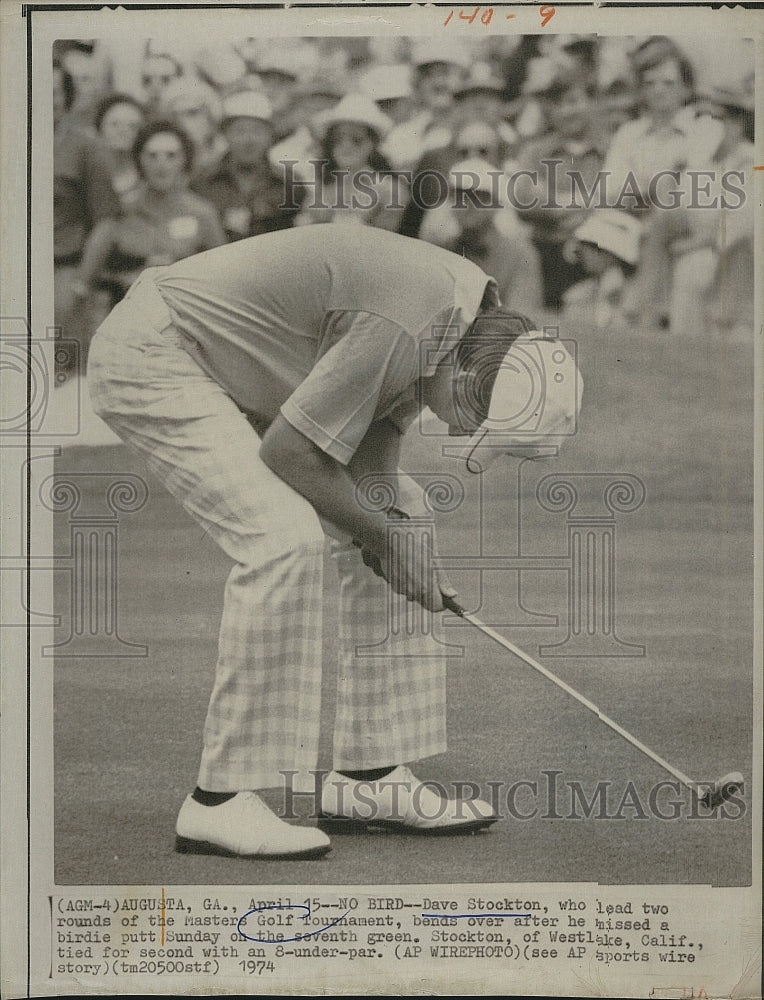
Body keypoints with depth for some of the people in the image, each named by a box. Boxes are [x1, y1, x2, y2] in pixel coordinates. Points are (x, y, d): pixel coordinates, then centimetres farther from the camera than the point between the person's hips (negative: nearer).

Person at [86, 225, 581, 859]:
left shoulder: (474, 313, -2)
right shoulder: (404, 328, -32)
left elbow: (374, 445, 5)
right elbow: (285, 451, -24)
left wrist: (395, 530, -11)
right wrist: (380, 532, -12)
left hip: (240, 373, 10)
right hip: (149, 358, -10)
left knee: (405, 513, 6)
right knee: (284, 539, -26)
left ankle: (371, 775, 9)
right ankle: (222, 801, -20)